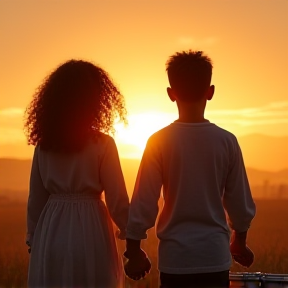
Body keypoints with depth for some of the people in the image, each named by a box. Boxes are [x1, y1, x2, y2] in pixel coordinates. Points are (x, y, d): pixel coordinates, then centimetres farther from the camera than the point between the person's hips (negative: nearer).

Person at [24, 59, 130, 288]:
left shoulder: (44, 144, 5)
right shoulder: (102, 144, -8)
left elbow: (36, 199, 9)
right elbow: (117, 201, -6)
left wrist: (34, 240, 17)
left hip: (50, 237, 4)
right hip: (89, 235, -4)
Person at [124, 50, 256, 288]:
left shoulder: (159, 142, -5)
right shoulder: (226, 141, -2)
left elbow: (143, 205, -5)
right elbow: (241, 204, 4)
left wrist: (133, 251, 6)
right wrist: (240, 243, 21)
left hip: (175, 257, -1)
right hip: (215, 256, 1)